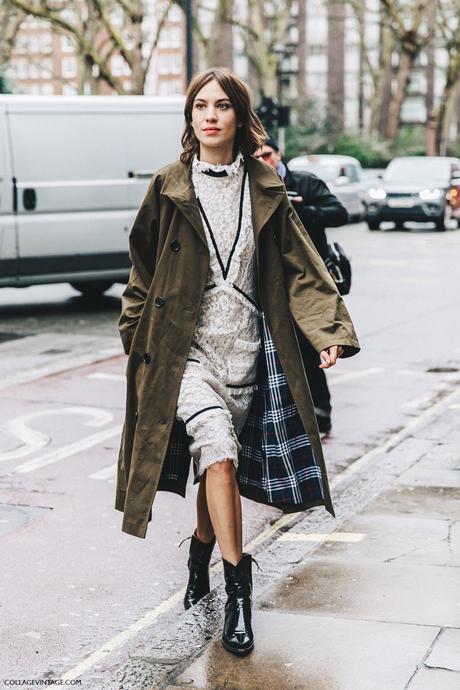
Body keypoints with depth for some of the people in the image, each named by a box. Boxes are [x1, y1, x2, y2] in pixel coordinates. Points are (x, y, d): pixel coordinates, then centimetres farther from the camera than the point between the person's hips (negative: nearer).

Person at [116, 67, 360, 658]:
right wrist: (136, 338, 7)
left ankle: (202, 548, 38)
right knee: (217, 452, -19)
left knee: (220, 460, 11)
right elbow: (143, 270, 8)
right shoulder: (169, 188, 1)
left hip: (248, 345, 2)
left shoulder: (265, 189, 5)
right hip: (188, 344, -2)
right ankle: (237, 586, -12)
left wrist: (329, 328, -8)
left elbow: (299, 266, 2)